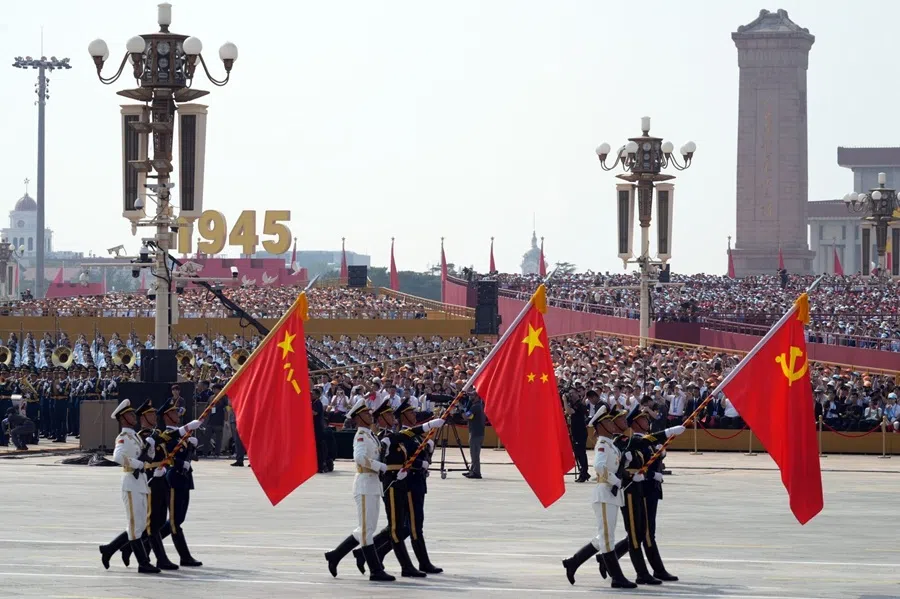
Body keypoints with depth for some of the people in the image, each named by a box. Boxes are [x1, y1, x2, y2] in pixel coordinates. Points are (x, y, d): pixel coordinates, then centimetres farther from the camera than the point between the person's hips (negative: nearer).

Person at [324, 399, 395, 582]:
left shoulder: (370, 435, 18)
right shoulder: (361, 435, -11)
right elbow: (360, 457, -27)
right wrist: (382, 466, -21)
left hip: (373, 484, 10)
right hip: (365, 483, -10)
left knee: (366, 529, 14)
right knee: (367, 529, -6)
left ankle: (334, 555, 22)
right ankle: (376, 571, -5)